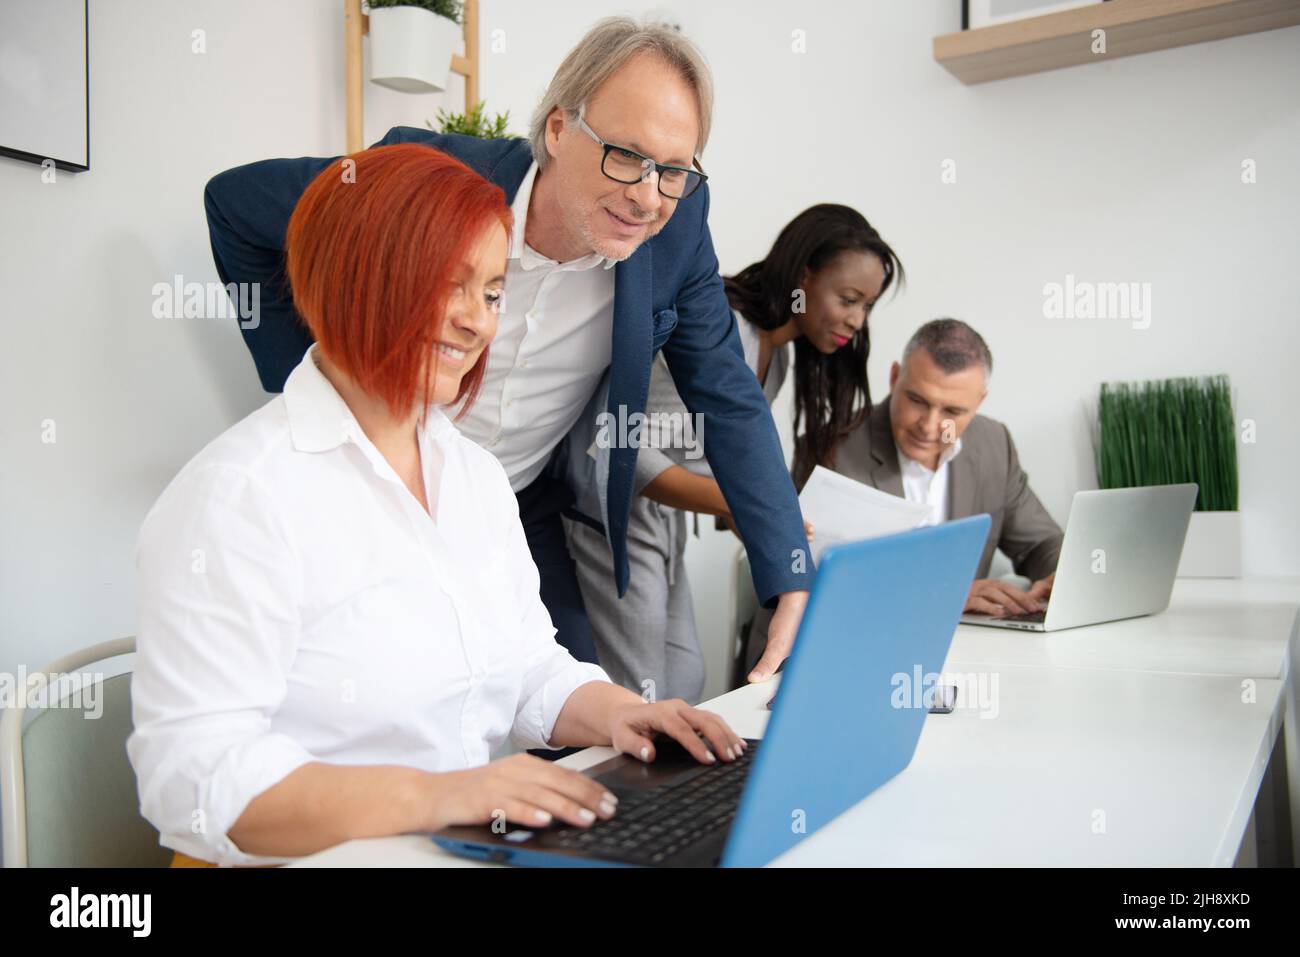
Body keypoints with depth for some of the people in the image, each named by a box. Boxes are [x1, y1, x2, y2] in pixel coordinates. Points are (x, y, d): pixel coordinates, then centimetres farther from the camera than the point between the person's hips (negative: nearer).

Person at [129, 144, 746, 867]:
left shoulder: (478, 474, 10)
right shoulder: (238, 495, -14)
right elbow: (196, 780, -19)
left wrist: (616, 713, -6)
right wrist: (431, 795, -29)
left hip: (479, 848, 7)